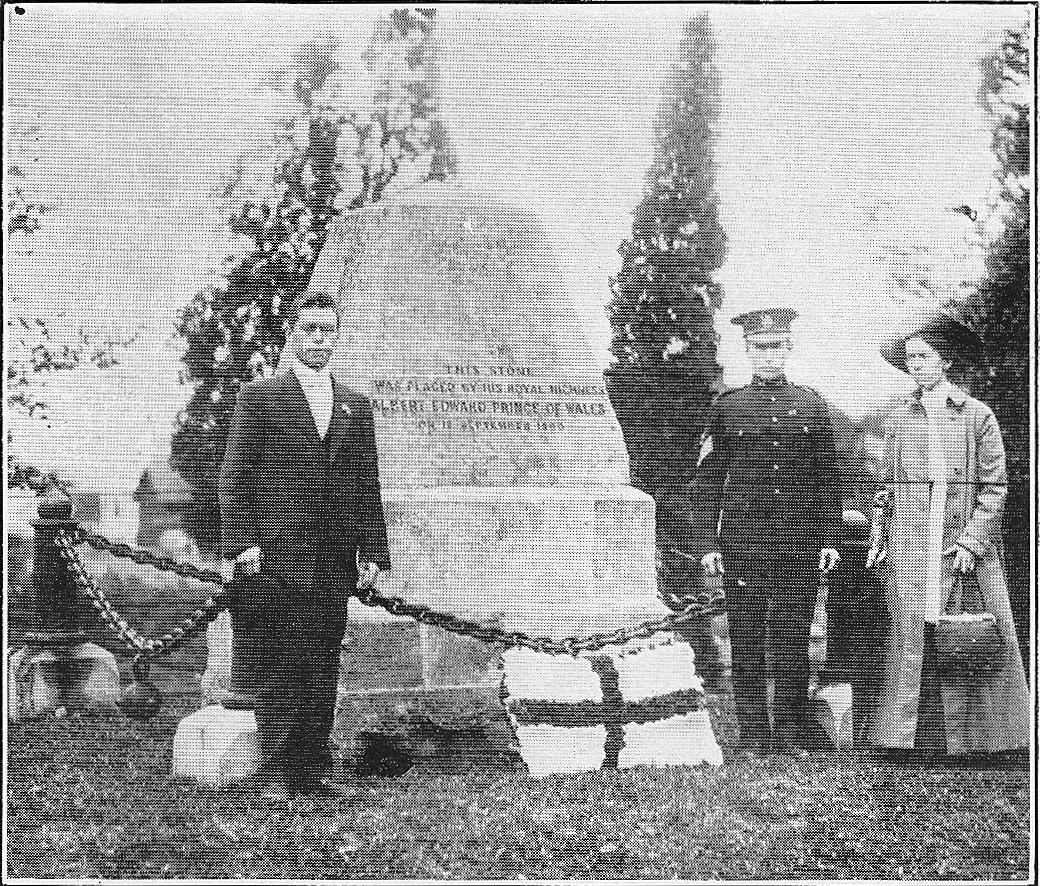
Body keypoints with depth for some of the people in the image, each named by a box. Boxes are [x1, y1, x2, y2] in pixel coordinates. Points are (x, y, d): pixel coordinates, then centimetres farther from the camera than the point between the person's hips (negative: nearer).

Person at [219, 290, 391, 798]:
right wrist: (242, 542, -10)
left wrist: (372, 553, 7)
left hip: (335, 564, 4)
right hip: (276, 556, -4)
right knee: (279, 670, -3)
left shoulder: (355, 407, 16)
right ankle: (276, 774, 2)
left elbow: (368, 487, 15)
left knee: (323, 671, 5)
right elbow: (234, 476, 0)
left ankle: (315, 768, 12)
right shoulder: (259, 396, 4)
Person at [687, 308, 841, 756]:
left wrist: (829, 539, 4)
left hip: (799, 543, 1)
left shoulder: (811, 405, 9)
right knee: (748, 640, 2)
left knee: (794, 639, 4)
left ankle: (790, 733, 13)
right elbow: (706, 481, 4)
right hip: (742, 542, -1)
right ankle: (754, 735, 11)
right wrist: (706, 543, -2)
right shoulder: (727, 407, 4)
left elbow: (828, 479, 10)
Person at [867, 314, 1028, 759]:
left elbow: (995, 487, 0)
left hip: (967, 544, -2)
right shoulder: (899, 420, 11)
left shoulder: (977, 416, 3)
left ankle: (971, 734, 7)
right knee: (912, 636, -2)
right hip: (911, 549, 2)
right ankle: (905, 735, 2)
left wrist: (972, 541, -9)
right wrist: (880, 538, 8)